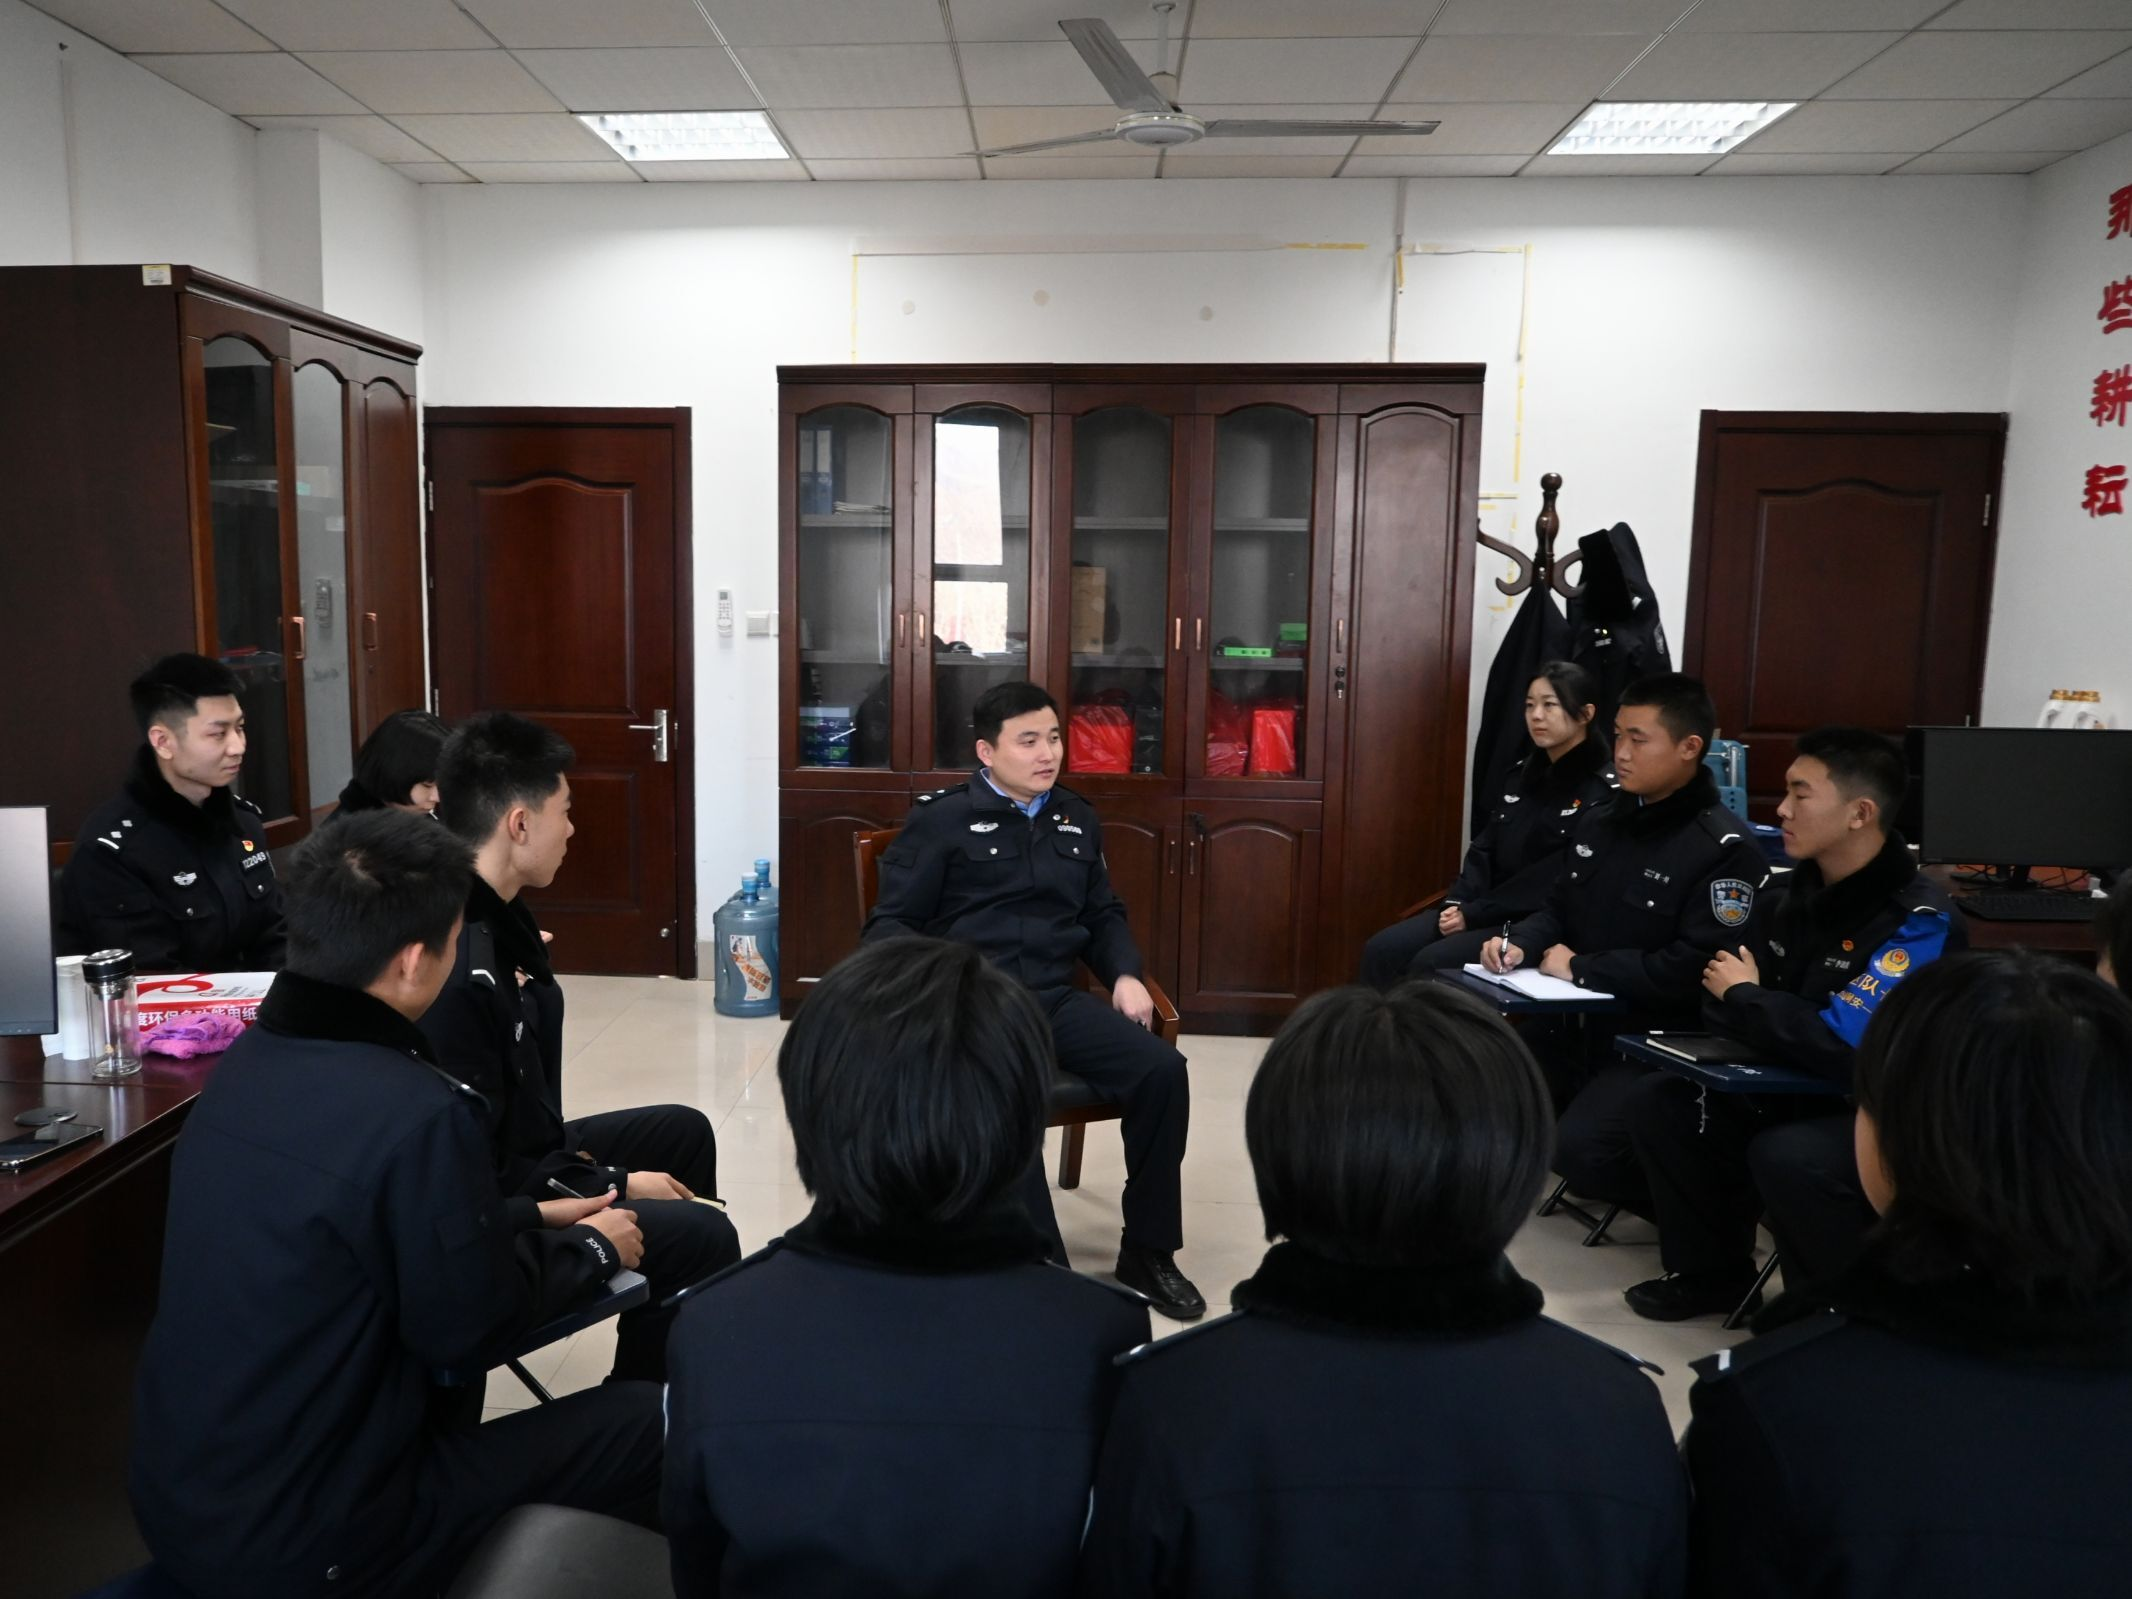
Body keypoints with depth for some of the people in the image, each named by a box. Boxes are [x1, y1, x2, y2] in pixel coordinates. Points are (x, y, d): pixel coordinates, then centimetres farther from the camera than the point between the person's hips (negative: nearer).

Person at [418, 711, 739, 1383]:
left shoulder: (495, 917, 2)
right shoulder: (452, 966, -30)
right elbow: (480, 1172, -26)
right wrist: (613, 1186, -17)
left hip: (518, 1154, 11)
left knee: (682, 1130, 20)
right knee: (702, 1234, -17)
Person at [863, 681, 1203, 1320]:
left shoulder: (1077, 819, 20)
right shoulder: (941, 819, 4)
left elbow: (1103, 916, 29)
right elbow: (889, 924, 2)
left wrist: (1125, 975, 10)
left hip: (1056, 998, 5)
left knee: (1162, 1069, -20)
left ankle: (1147, 1252, -5)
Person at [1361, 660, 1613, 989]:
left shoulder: (1602, 791, -11)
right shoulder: (1526, 774, 14)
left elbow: (1557, 881, -18)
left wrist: (1473, 914, -17)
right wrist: (1457, 903, -5)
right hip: (1481, 911, 8)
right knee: (1381, 951, -11)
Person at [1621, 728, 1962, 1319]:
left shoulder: (1918, 921, -22)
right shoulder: (1792, 893, 2)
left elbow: (1846, 1048, -32)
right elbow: (1722, 988, 9)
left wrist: (1745, 997, -15)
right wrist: (1747, 1004, -16)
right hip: (1799, 1092, 8)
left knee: (1784, 1157, -34)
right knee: (1657, 1099, -2)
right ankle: (1713, 1271, 13)